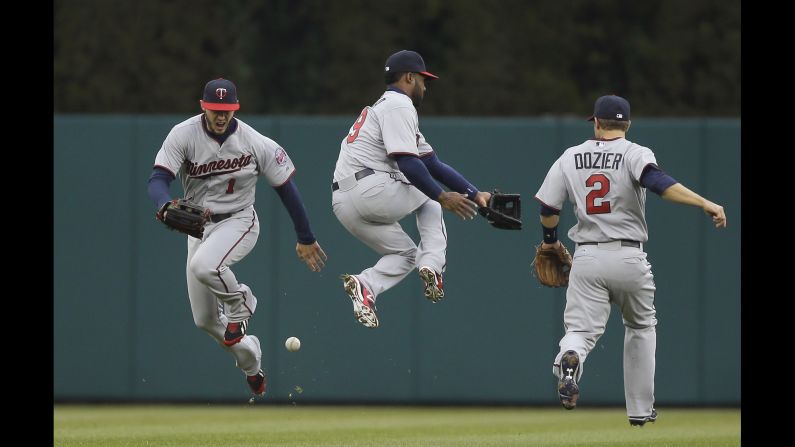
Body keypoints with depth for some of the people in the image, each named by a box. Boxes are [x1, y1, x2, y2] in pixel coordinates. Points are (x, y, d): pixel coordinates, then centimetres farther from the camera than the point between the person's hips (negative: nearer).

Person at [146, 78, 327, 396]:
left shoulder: (256, 143, -16)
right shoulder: (184, 135, -14)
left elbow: (286, 187, -6)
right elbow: (158, 179, -21)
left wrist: (305, 238, -1)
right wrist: (166, 206, -45)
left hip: (238, 222, -3)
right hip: (198, 226, 3)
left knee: (204, 265, -36)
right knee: (204, 320, 7)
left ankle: (240, 303, -5)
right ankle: (248, 353, 36)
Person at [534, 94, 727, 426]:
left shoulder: (570, 158, 6)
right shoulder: (635, 154, -4)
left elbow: (548, 207, 7)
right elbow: (657, 182, -25)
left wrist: (550, 242, 27)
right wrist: (704, 203, -33)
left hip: (587, 259, 1)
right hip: (629, 258, -1)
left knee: (582, 328, -3)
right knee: (641, 327, 21)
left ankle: (569, 360, -41)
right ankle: (640, 409, 22)